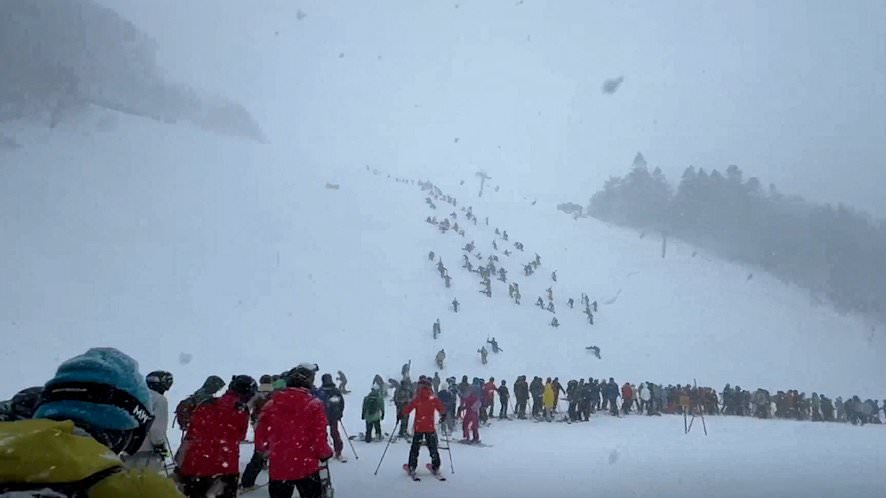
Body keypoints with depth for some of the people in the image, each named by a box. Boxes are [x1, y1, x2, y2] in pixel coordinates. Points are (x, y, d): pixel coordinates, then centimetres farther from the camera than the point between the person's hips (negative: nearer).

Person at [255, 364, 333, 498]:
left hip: (278, 468, 3)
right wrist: (326, 454, 7)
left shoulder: (271, 404, -2)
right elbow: (319, 440, -14)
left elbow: (260, 438, 2)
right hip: (307, 468, -3)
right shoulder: (314, 405, -12)